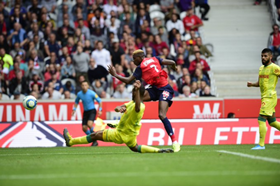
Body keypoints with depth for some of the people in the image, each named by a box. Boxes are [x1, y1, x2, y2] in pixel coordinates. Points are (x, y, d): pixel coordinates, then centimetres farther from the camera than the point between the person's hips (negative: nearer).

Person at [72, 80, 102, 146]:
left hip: (92, 111, -5)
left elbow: (99, 101, -6)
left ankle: (95, 140, -15)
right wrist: (74, 109, 7)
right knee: (84, 128, -1)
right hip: (85, 112, 5)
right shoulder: (79, 94, -1)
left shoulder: (92, 93, -14)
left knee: (89, 124, -28)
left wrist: (100, 110, -15)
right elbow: (76, 102, 19)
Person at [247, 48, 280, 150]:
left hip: (270, 96, -9)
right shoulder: (261, 68, 16)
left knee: (261, 119, -14)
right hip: (264, 97, 9)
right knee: (272, 121, 14)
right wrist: (252, 84, 4)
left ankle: (261, 144, -12)